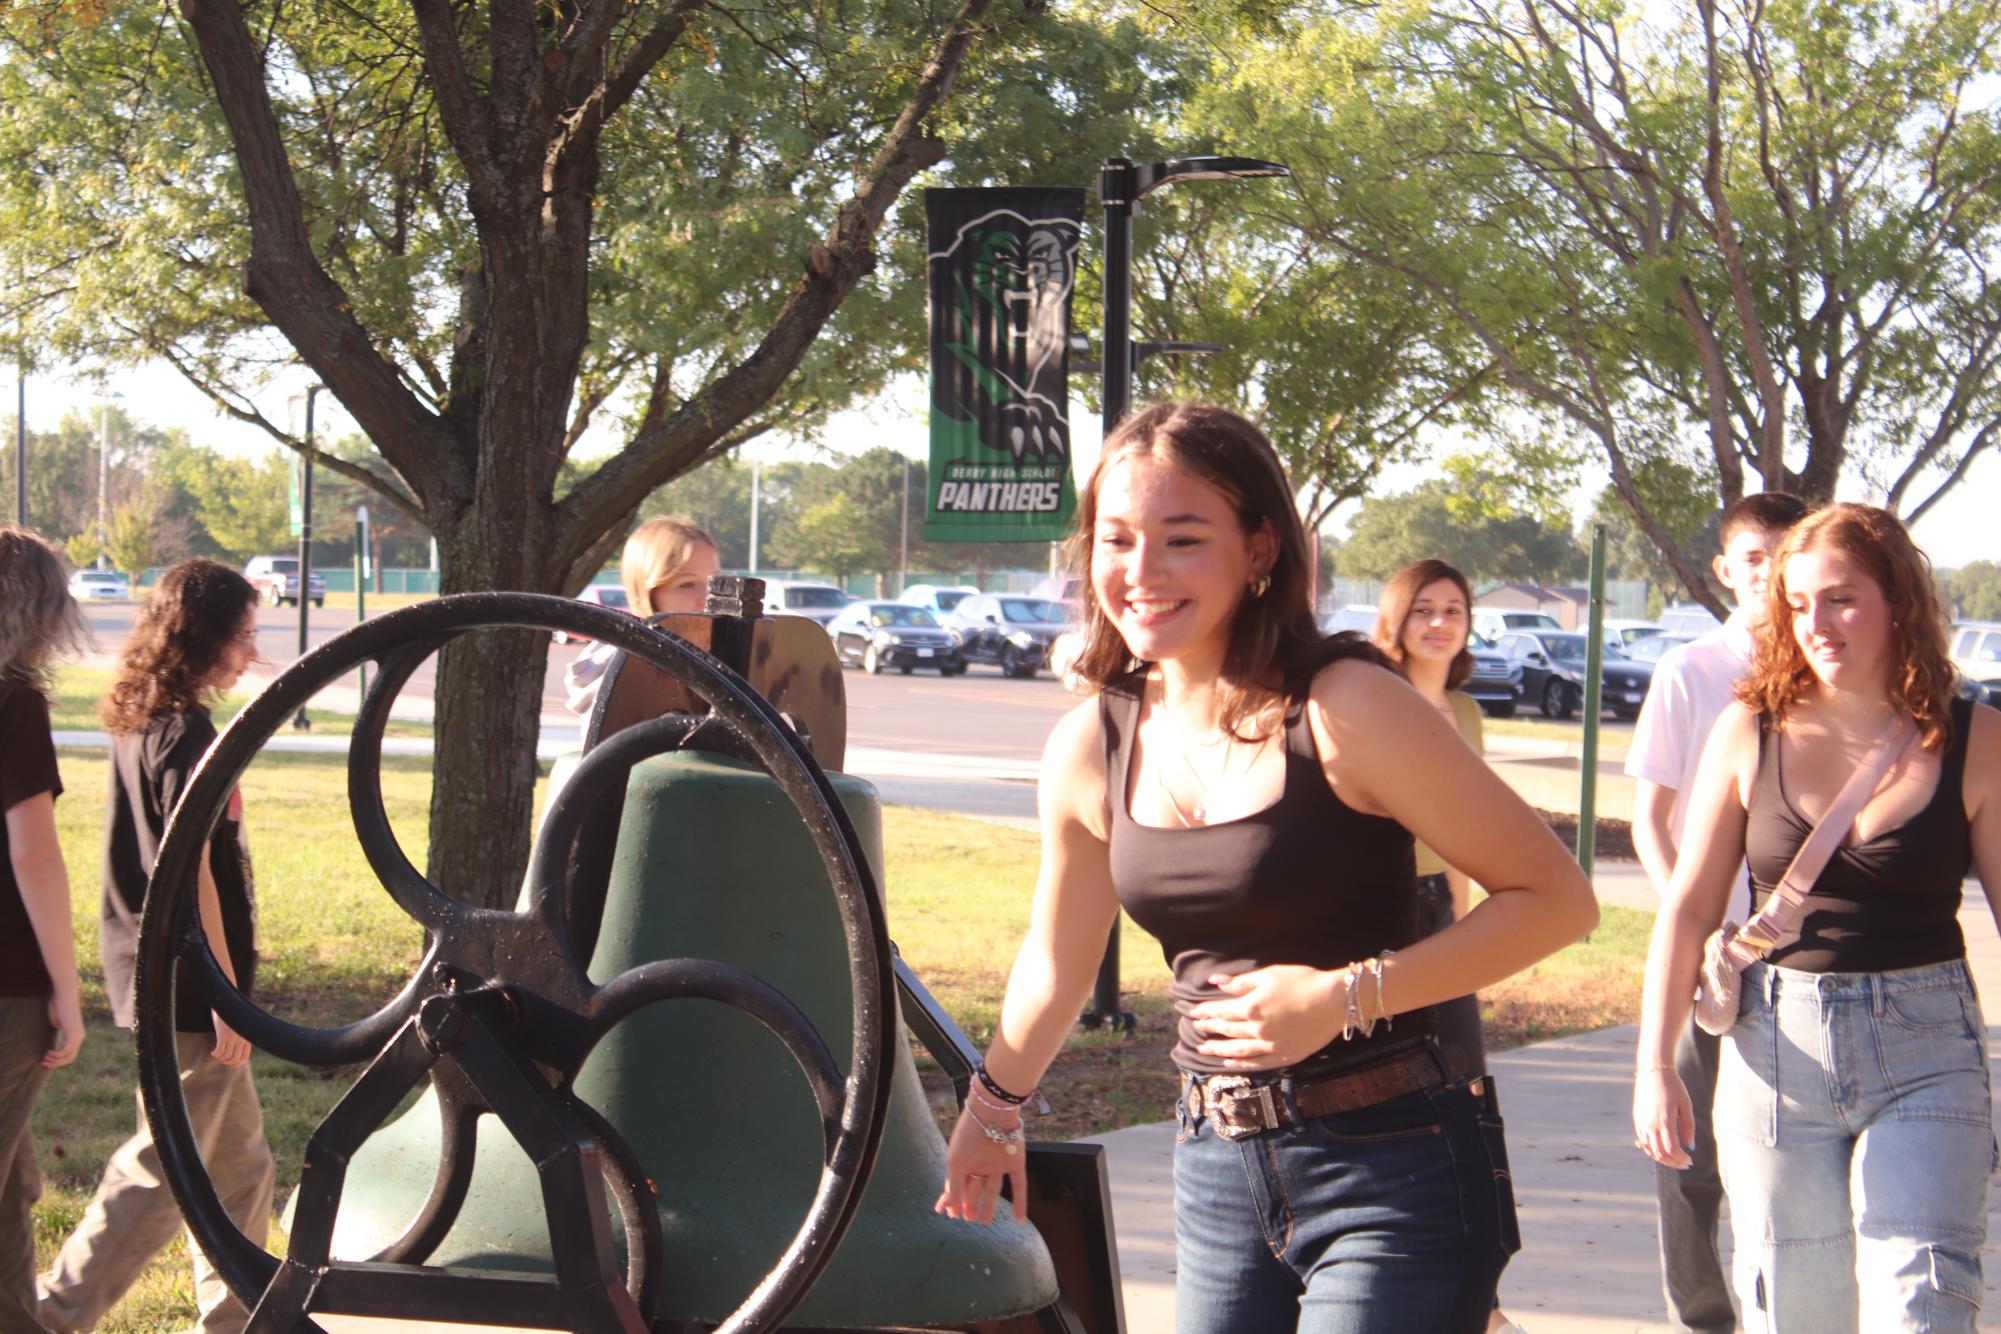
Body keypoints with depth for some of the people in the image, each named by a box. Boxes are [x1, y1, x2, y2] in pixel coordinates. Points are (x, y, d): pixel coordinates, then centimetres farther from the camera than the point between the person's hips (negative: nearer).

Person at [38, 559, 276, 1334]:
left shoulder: (139, 725, 11)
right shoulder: (185, 733, -17)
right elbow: (191, 873, -20)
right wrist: (227, 994, -16)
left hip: (151, 974, 10)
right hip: (185, 989, -10)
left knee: (239, 1164, 16)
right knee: (163, 1170, -3)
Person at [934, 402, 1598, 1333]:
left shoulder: (1343, 712, -13)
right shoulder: (1089, 749, 5)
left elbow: (1555, 899, -11)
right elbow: (1058, 958, 23)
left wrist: (1345, 995, -18)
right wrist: (993, 1107, 36)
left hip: (1392, 1174, -6)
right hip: (1218, 1176, 6)